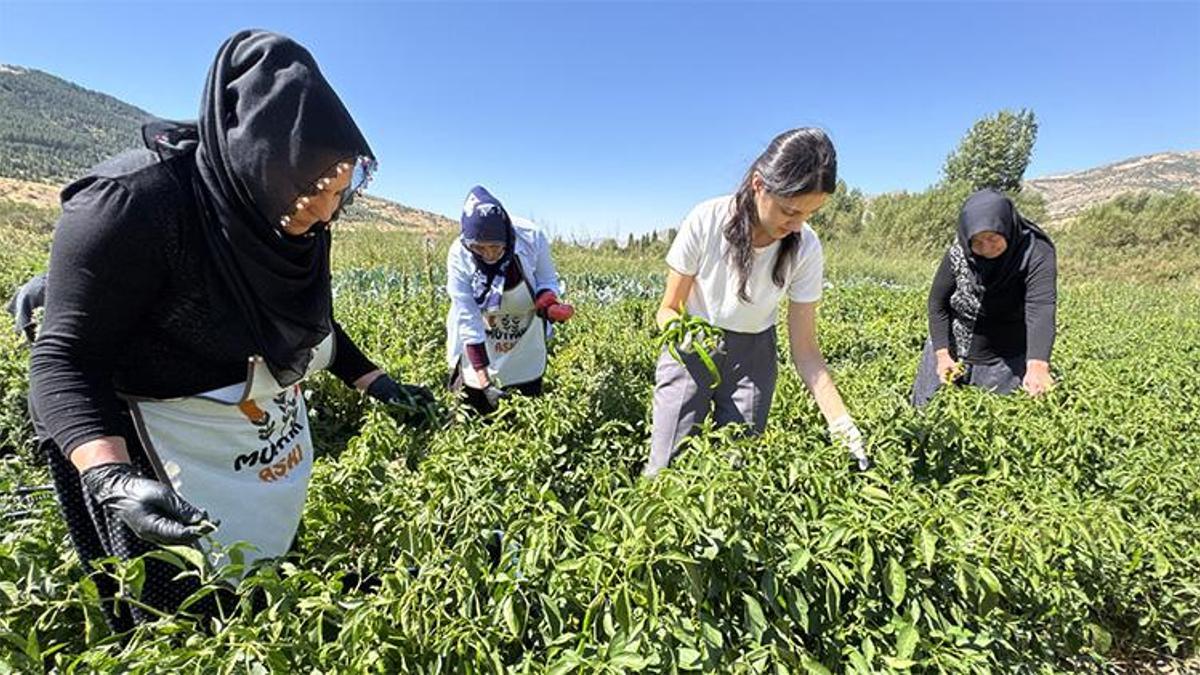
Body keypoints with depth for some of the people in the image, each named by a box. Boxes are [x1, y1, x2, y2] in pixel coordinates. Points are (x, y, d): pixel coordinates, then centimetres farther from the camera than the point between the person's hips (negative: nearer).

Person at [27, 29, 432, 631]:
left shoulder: (296, 217, -7)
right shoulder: (132, 203, -26)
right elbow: (67, 360, -22)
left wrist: (374, 383, 2)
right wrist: (111, 478, -37)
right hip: (165, 465, -6)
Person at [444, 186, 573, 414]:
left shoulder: (532, 238, -24)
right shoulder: (459, 256, -24)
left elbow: (547, 281, -6)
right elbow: (468, 321, -23)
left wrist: (548, 302, -30)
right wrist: (484, 383, -27)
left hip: (526, 348, 1)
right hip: (479, 352, 0)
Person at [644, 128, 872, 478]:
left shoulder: (805, 249, -16)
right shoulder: (706, 221, -23)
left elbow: (805, 350, -10)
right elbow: (669, 308, -11)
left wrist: (840, 421, -20)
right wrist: (681, 332, -34)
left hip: (752, 356, 2)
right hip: (691, 348, -1)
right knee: (666, 468, -7)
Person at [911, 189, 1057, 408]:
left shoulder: (1036, 254, -19)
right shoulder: (958, 253, -14)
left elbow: (1041, 309, -33)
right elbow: (937, 304, -5)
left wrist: (1037, 366, -49)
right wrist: (942, 355, -15)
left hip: (1006, 362, -1)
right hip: (950, 351, 2)